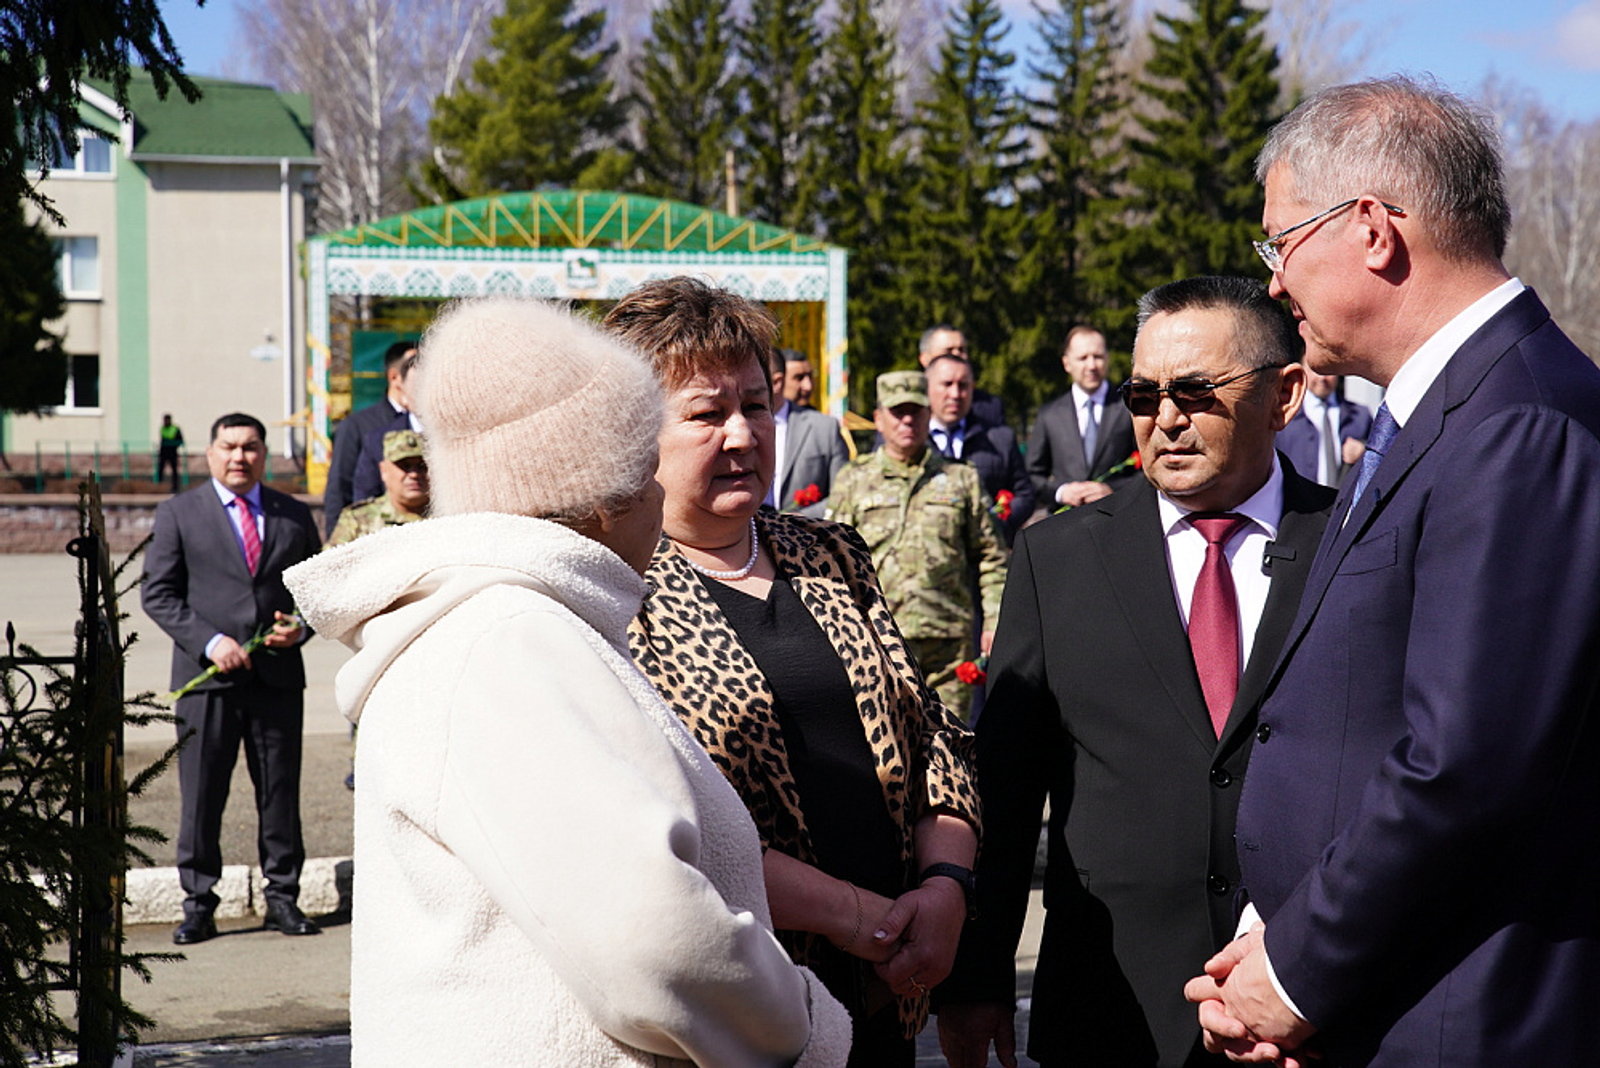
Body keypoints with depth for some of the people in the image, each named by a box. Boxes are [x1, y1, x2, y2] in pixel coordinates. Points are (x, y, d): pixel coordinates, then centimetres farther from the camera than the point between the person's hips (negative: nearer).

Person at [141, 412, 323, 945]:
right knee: (200, 798, 0)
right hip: (206, 679, -2)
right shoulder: (178, 513, 4)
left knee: (281, 795, 5)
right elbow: (157, 594, 0)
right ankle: (198, 906, 8)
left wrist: (299, 626, -4)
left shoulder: (294, 516, 12)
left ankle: (283, 899, 16)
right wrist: (210, 641, -12)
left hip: (278, 676, 2)